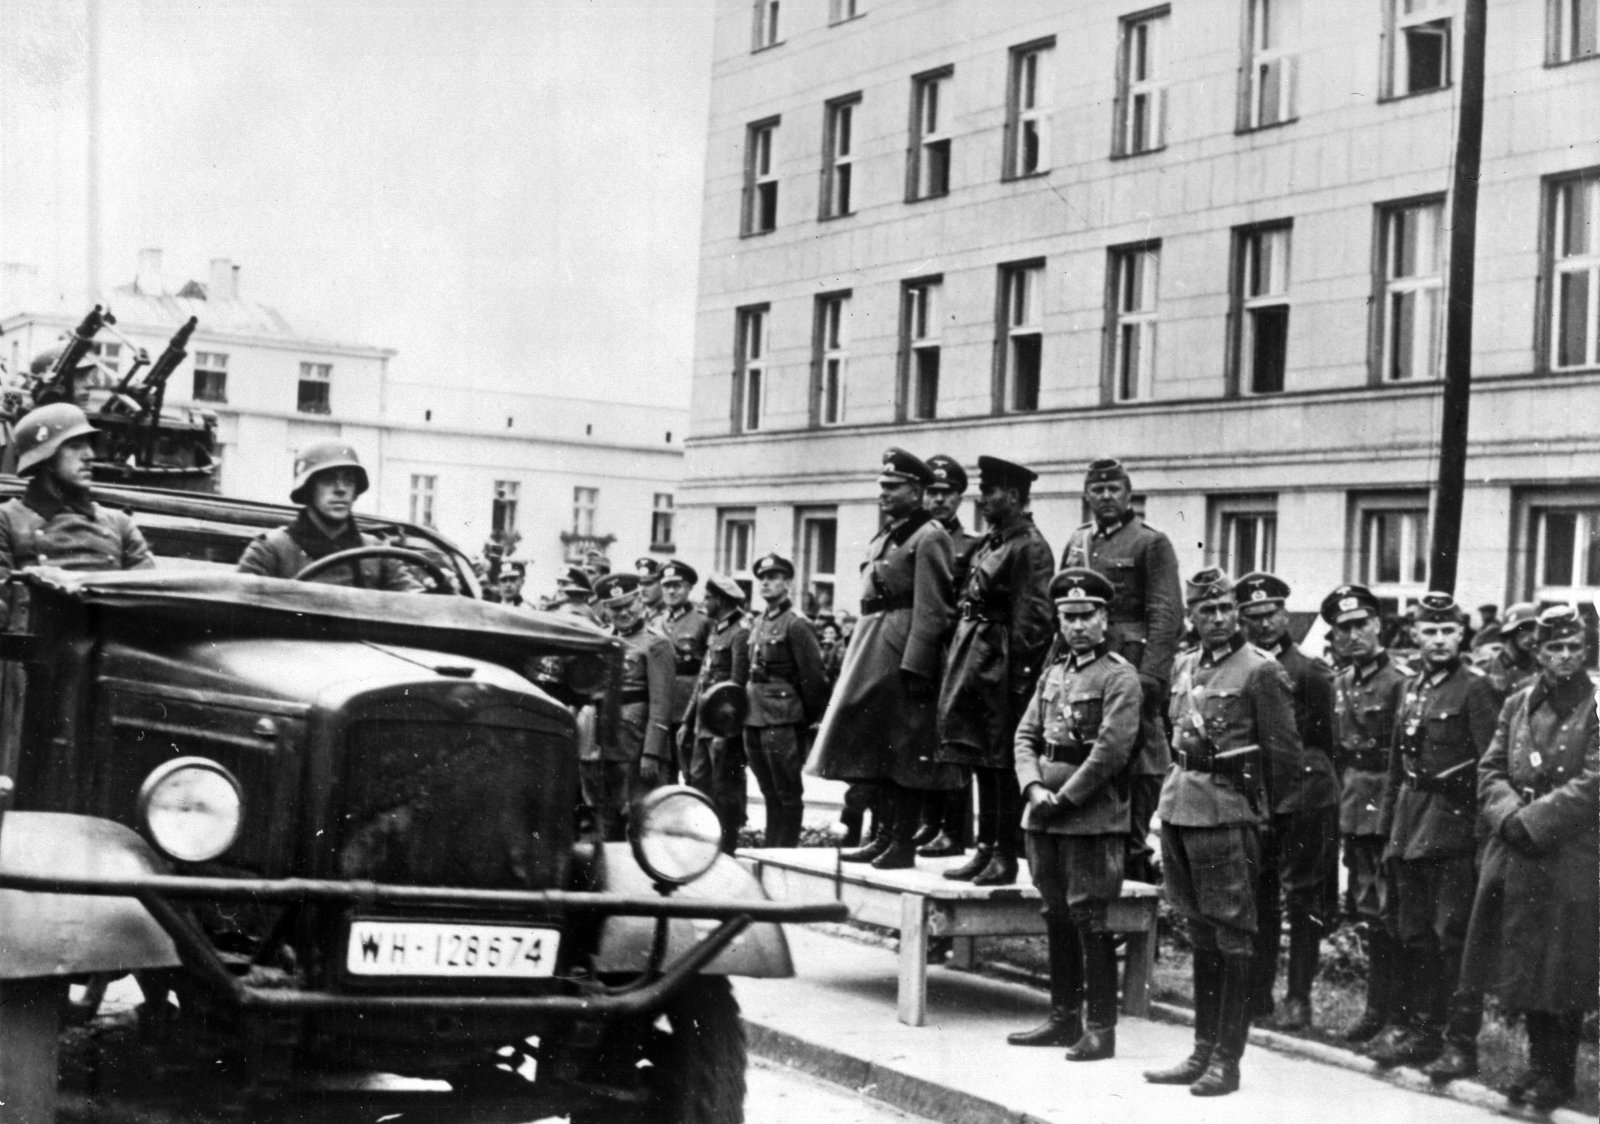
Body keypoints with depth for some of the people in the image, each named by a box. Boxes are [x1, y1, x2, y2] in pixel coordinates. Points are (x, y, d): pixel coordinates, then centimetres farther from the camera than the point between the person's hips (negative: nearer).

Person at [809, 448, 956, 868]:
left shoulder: (928, 538, -9)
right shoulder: (882, 538, 18)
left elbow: (931, 611, -16)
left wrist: (914, 667, -22)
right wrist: (859, 655, 16)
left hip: (905, 652, -9)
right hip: (872, 647, 9)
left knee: (904, 751, -4)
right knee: (876, 747, 11)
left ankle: (903, 843, 1)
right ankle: (883, 836, 18)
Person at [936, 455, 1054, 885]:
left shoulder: (1030, 547, -11)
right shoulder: (990, 543, 15)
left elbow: (1035, 619, -17)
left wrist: (1019, 671, -20)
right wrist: (958, 654, 13)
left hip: (1002, 662, -9)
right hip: (974, 657, 9)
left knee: (1003, 762, -3)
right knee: (981, 760, 12)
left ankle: (1005, 856, 3)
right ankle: (986, 848, 19)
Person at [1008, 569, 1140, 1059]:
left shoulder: (1119, 676, -6)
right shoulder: (1053, 673, 16)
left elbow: (1112, 749, -15)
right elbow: (1026, 735, 12)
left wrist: (1064, 798, -14)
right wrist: (1034, 788, -6)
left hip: (1093, 817, -7)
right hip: (1045, 816, 7)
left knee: (1089, 919, -5)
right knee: (1056, 917, 12)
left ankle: (1101, 1028, 1)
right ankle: (1064, 1018, 22)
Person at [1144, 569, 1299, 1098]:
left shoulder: (1261, 670, -7)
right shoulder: (1183, 666, 12)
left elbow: (1284, 751, -3)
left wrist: (1256, 802, 3)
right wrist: (1179, 788, 14)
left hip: (1226, 812, -7)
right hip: (1178, 808, 7)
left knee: (1231, 937, -1)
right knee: (1201, 935, 13)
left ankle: (1227, 1060, 3)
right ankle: (1202, 1050, 21)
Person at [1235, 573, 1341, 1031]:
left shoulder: (1308, 671, -2)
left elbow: (1324, 741, 3)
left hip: (1302, 797, -3)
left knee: (1302, 901, 2)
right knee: (1256, 899, 8)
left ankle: (1298, 999, 8)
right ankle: (1256, 996, 15)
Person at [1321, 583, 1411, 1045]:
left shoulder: (1400, 680, -11)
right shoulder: (1341, 684, 13)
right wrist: (1342, 799, 13)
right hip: (1355, 812, 7)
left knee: (1390, 915, -6)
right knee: (1366, 913, 11)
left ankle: (1401, 1013, 1)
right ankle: (1380, 1007, 20)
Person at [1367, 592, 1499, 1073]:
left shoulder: (1476, 689, -7)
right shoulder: (1412, 689, 14)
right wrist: (1388, 831, 15)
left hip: (1454, 827, -7)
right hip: (1411, 827, 7)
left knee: (1454, 935, -4)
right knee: (1413, 934, 11)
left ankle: (1461, 1041, 1)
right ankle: (1421, 1028, 21)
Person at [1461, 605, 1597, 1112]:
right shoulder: (1517, 704, 10)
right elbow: (1491, 770, 8)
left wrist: (1534, 820, -17)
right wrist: (1509, 815, -10)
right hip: (1515, 857, 5)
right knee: (1523, 969, 11)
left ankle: (1558, 1075, 13)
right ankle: (1539, 1064, 25)